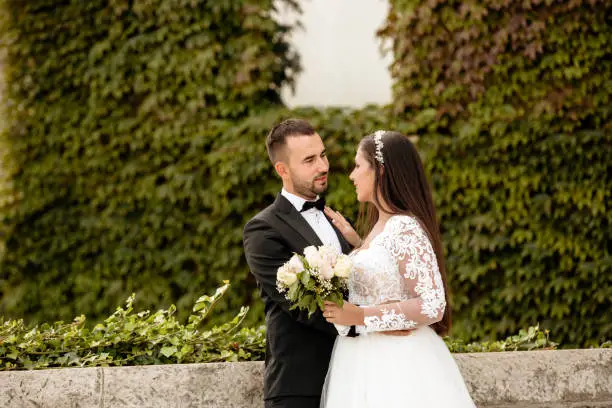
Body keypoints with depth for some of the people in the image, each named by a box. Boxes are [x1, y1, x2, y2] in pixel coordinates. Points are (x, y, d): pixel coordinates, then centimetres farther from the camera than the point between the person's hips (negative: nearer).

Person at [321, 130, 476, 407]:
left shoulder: (405, 229, -16)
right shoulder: (380, 226, 12)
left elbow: (432, 307, -21)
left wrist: (360, 317, -21)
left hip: (397, 368, -9)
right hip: (368, 362, 9)